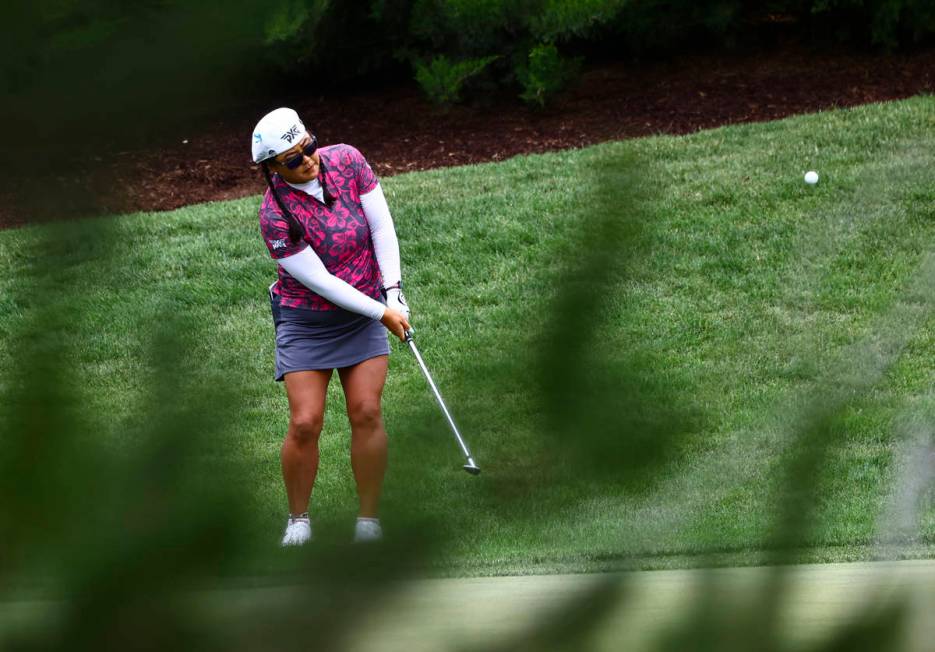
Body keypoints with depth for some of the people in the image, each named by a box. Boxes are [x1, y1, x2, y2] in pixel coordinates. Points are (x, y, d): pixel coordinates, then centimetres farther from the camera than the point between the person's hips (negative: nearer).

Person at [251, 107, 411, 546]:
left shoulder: (347, 161, -9)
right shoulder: (275, 214, -21)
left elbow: (382, 227, -3)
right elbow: (321, 281, -19)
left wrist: (393, 291, -11)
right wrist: (381, 313, -17)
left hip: (364, 314, 3)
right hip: (305, 323, -3)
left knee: (366, 413, -8)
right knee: (305, 423, -10)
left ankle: (369, 522, 1)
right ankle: (298, 521, 10)